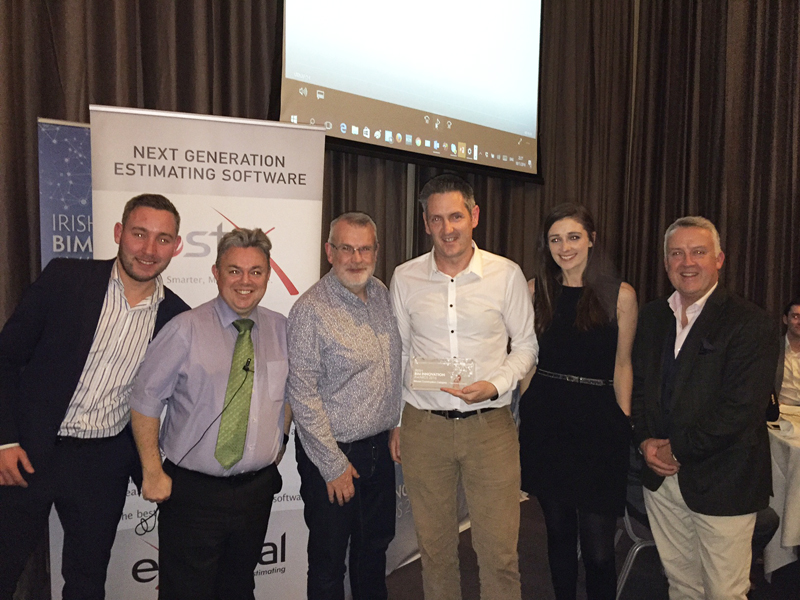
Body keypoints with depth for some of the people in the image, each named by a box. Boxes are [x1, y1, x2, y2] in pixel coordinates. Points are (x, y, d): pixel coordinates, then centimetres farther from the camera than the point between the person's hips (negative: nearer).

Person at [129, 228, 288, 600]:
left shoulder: (281, 330, 1)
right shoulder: (186, 330, -11)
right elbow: (144, 401, -7)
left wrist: (279, 445, 8)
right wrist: (153, 473, -9)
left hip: (257, 490, 4)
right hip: (191, 490, -3)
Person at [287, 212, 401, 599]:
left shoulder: (382, 293, 4)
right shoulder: (312, 310, -18)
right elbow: (302, 395, -18)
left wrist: (396, 427, 12)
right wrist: (333, 464, -15)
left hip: (380, 449, 6)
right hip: (334, 455, -6)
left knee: (375, 547, 23)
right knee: (328, 561, 11)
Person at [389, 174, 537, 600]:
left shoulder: (506, 274, -3)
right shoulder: (405, 278, 2)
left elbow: (525, 345, 7)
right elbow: (397, 353, 10)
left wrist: (496, 385, -11)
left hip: (490, 424, -1)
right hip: (424, 425, 2)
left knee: (499, 549, 5)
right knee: (434, 546, 14)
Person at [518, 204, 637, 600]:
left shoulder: (620, 295, -1)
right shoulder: (535, 290, 5)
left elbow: (622, 366, 3)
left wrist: (625, 425, 0)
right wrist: (520, 415, 6)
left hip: (597, 421, -2)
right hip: (545, 419, 2)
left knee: (598, 546, -1)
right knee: (558, 531, 14)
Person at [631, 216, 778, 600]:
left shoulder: (750, 323, -12)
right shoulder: (653, 316, 8)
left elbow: (742, 408, -19)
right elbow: (637, 384, 12)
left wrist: (679, 450, -14)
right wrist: (645, 440, -3)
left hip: (721, 482, -5)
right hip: (661, 477, 5)